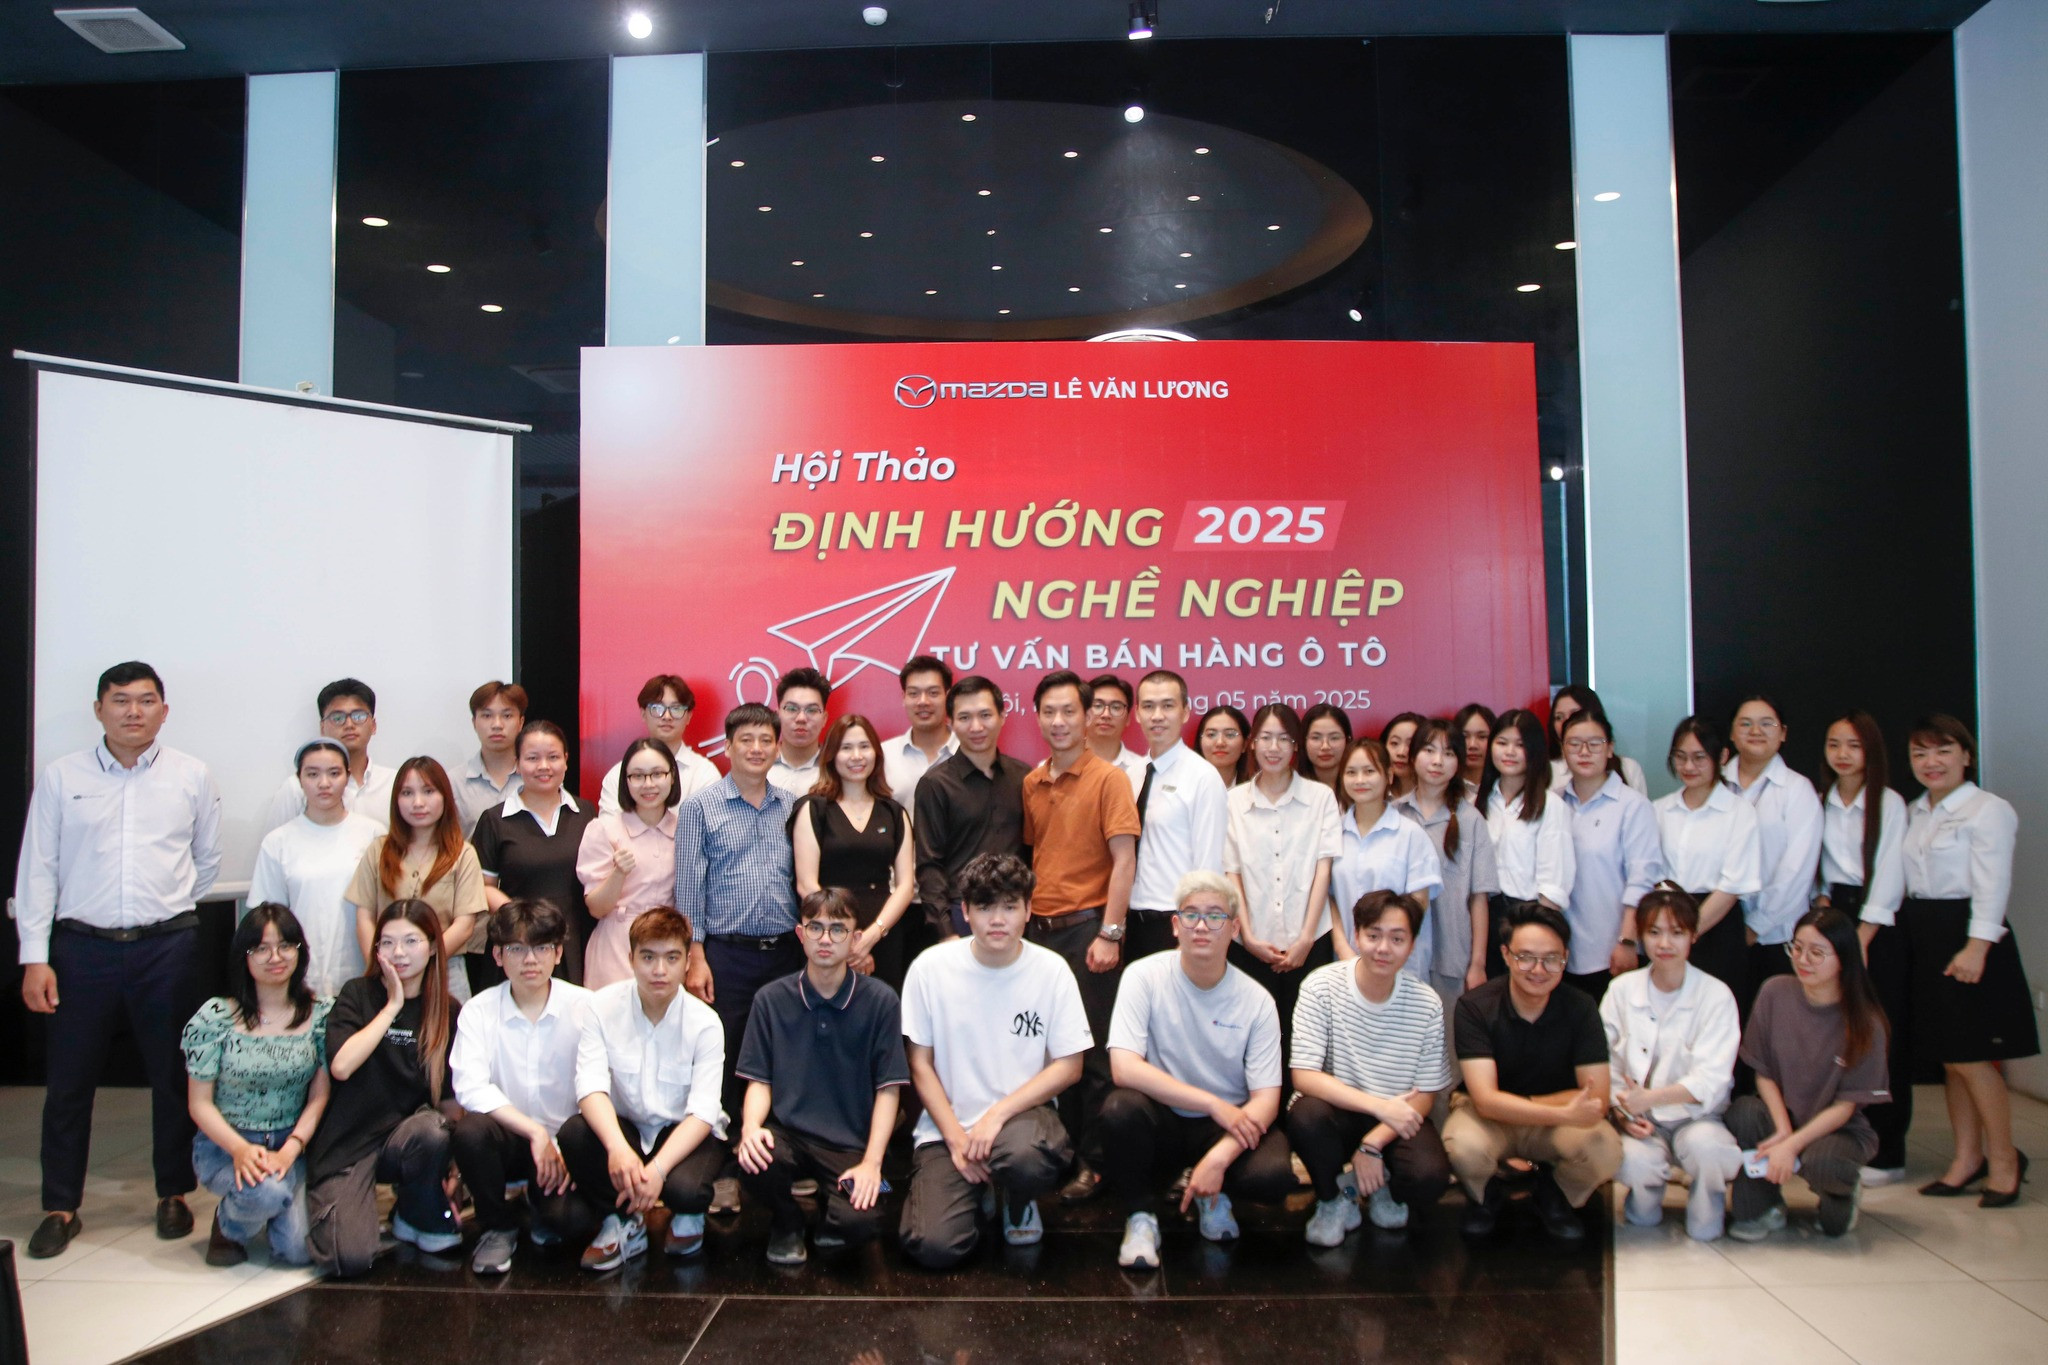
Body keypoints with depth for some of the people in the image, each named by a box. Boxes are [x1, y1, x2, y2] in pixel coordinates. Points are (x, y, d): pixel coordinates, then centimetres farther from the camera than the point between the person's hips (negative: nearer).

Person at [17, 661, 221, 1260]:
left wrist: (167, 911, 11)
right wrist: (34, 957, -4)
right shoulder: (61, 778, 3)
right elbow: (38, 870, 1)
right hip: (82, 947, 0)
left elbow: (208, 861, 13)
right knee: (69, 1081, 6)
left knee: (174, 1077, 8)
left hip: (168, 947, 0)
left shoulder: (192, 777, 4)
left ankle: (173, 1194, 24)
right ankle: (60, 1207, 20)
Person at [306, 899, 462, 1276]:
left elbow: (449, 1097, 7)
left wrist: (451, 1171, -4)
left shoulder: (448, 1013, 4)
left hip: (406, 1135, 3)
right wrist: (393, 1005, -15)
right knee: (350, 1259, -22)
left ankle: (420, 1217, -5)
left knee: (432, 1131, -35)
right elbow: (341, 1066, -21)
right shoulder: (358, 996, -3)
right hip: (348, 1141, -2)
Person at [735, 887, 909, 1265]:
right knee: (752, 1160, -33)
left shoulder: (880, 1000, -3)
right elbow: (759, 1081, 4)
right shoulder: (771, 999, 2)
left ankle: (831, 1220, 13)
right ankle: (786, 1223, 4)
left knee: (862, 1223, -29)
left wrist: (871, 1162, -11)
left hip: (850, 1143, -1)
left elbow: (888, 1089, -2)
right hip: (786, 1134, 1)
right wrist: (751, 1126, -18)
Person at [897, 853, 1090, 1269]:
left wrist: (997, 1115, -15)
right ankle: (977, 1190, 15)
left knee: (1026, 1157, -37)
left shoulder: (1051, 970, -4)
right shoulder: (931, 968, -5)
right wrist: (956, 1136, -11)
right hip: (946, 1125, 0)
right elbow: (920, 1064, 1)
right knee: (933, 1246, -22)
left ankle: (1016, 1201, 3)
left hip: (1022, 1114, 0)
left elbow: (1069, 1066, -3)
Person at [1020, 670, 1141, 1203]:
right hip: (1038, 928, 5)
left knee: (1092, 1053, 1)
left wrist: (1109, 934, -15)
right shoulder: (1031, 783, 11)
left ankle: (1093, 1162, 11)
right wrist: (1020, 920, 8)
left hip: (1085, 927, -5)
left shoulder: (1108, 778, -6)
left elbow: (1124, 860, -10)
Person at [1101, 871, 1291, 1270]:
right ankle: (1141, 1217, -6)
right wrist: (1213, 1104, -25)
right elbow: (1123, 1068, -21)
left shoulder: (1256, 1000, -6)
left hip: (1231, 1124, 1)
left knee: (1274, 1175, -29)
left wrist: (1220, 1156, -27)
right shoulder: (1145, 976, -11)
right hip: (1162, 1119, -1)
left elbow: (1266, 1099, -9)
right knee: (1120, 1108, -34)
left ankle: (1213, 1194, 8)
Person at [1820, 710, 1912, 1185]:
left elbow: (1889, 879, -8)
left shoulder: (1889, 803, -5)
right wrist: (1823, 903, -4)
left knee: (1882, 1039, -2)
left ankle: (1887, 1154, 6)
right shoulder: (1820, 802, 9)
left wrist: (1861, 940, -11)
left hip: (1879, 924, -4)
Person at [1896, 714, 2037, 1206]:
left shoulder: (1988, 810, -8)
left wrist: (1976, 946, -21)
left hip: (1966, 933, -7)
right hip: (1922, 938, 7)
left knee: (1971, 1056, -5)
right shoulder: (1914, 814, 14)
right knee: (1948, 1058, 11)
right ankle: (1968, 1156, 21)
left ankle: (2004, 1158, 11)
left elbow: (1992, 885, -14)